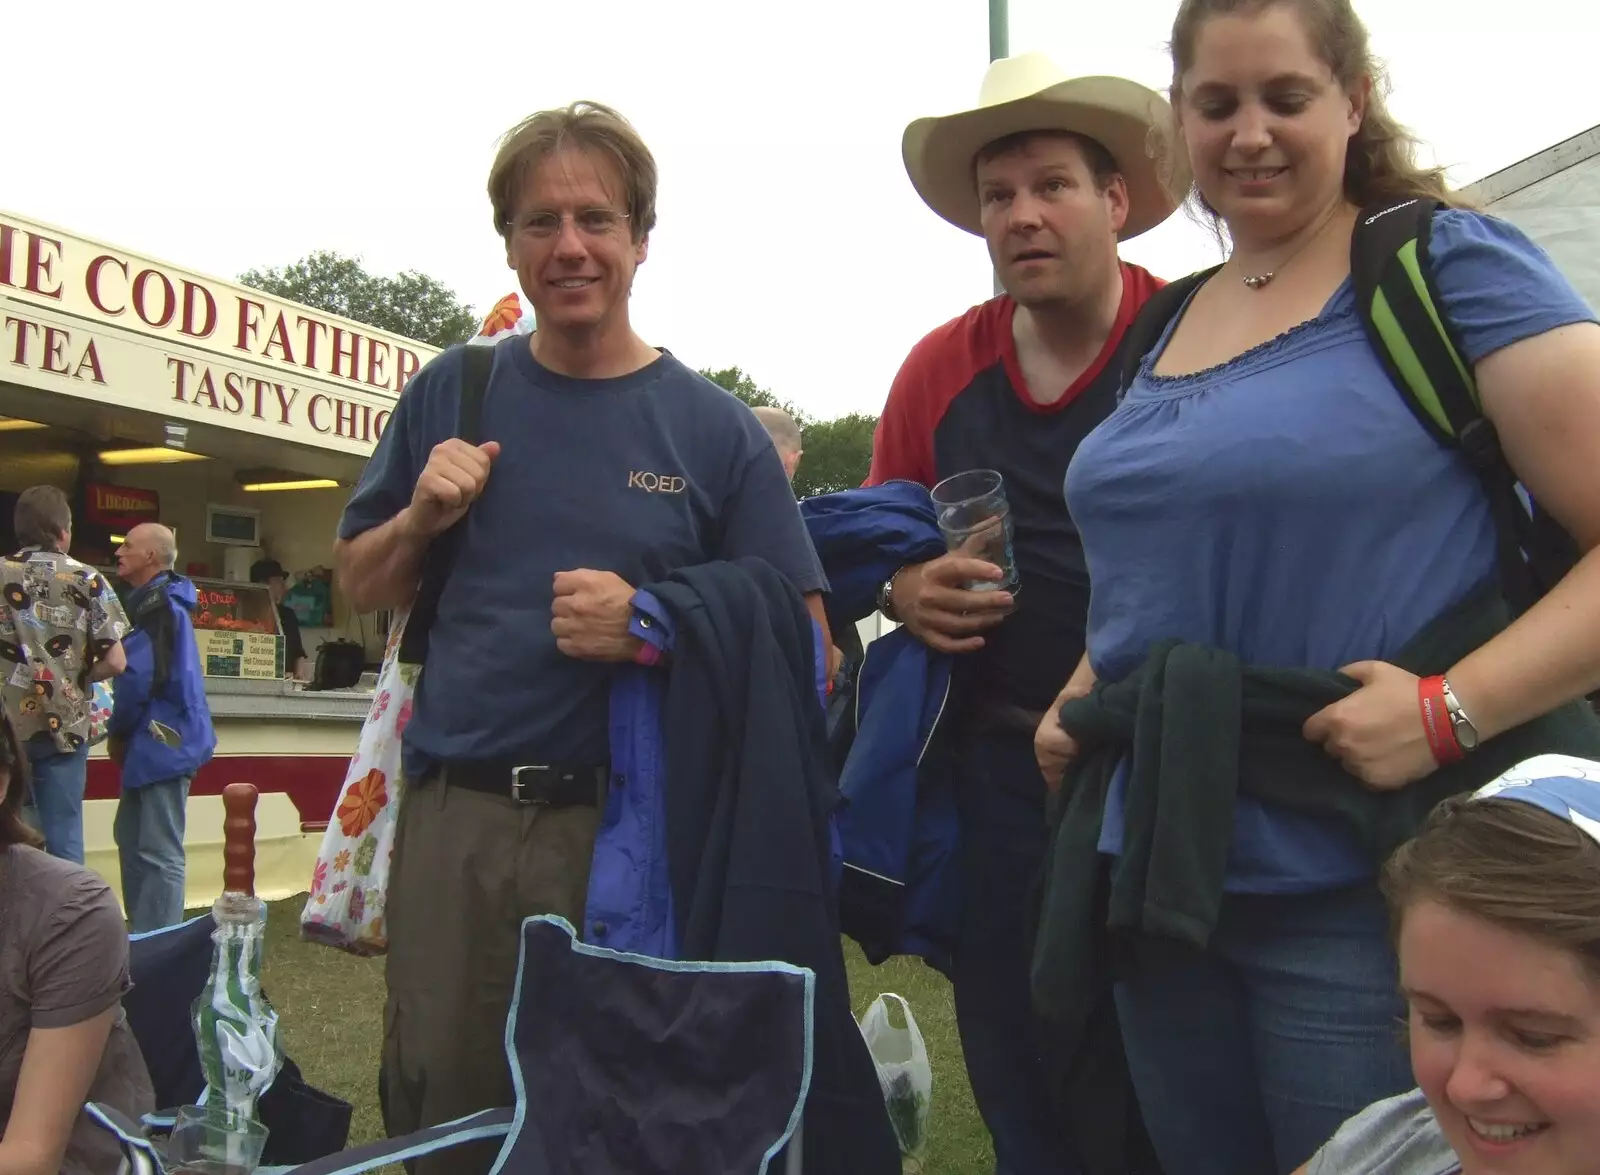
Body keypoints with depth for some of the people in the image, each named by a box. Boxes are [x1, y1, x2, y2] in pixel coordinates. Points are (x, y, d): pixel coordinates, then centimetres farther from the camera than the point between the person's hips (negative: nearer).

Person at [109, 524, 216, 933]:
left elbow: (138, 676, -21)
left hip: (164, 742, -11)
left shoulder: (158, 606, -15)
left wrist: (118, 731, -6)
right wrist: (125, 734, 11)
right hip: (155, 741, 11)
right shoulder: (157, 602, 18)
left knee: (160, 852, -7)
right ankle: (142, 934, 29)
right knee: (132, 837, 19)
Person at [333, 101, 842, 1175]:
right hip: (453, 820, 2)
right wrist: (421, 519, -6)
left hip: (633, 830, -2)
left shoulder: (714, 428, -1)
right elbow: (361, 586, 15)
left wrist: (650, 631, -18)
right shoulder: (452, 393, 7)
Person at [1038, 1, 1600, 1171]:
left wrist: (1452, 709, -24)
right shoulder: (1167, 327, 12)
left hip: (1368, 886, -6)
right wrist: (1081, 699, 9)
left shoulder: (1453, 265, -6)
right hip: (1164, 871, 7)